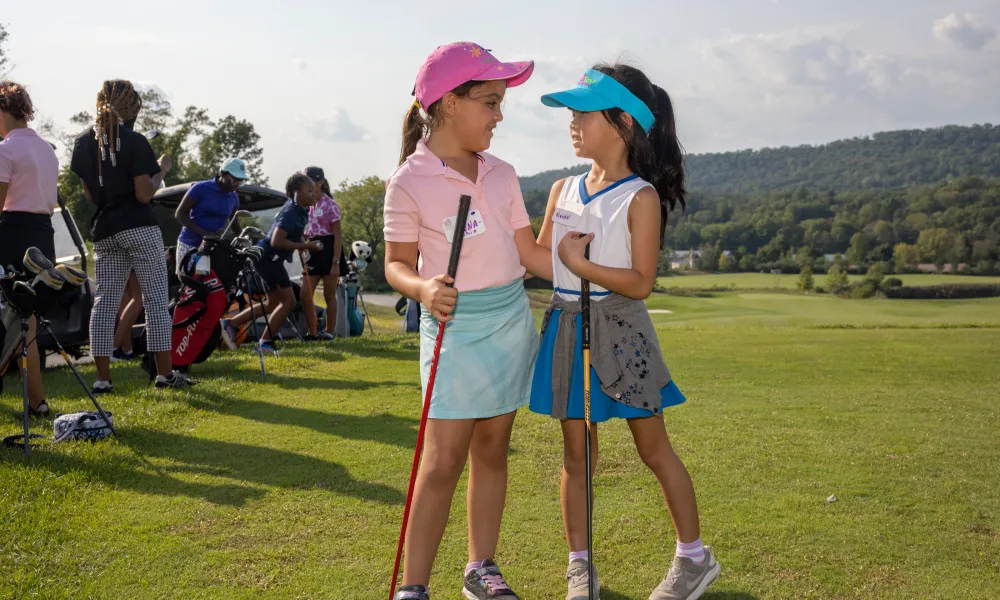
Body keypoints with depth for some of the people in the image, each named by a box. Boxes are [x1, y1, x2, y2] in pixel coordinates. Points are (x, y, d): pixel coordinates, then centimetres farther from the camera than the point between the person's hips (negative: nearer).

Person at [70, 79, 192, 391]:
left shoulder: (83, 143, 8)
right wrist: (162, 169, 2)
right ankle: (164, 373, 0)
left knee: (104, 303, 6)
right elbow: (144, 194, -12)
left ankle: (103, 378, 5)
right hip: (139, 229, -5)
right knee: (156, 300, -1)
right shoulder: (135, 142, -8)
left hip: (103, 231, 6)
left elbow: (89, 194, 12)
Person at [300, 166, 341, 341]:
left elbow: (338, 236, -12)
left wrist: (336, 262, -18)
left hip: (328, 251, -7)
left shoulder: (330, 205, -9)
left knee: (329, 295, 2)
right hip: (313, 252, 7)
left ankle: (329, 333, 12)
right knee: (305, 295, 0)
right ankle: (313, 333, 9)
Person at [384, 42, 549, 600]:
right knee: (443, 460, -6)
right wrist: (424, 289, -25)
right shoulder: (410, 183, -9)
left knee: (491, 450, 12)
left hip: (512, 320, 5)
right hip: (456, 327, -5)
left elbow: (530, 252, 11)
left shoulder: (502, 174, 7)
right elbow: (397, 263, -4)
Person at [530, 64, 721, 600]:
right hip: (566, 328, 5)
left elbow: (641, 282, -15)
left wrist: (580, 264, -20)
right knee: (576, 455, 11)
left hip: (619, 329, -5)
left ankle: (694, 557, 25)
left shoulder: (640, 197, -11)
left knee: (654, 450, 7)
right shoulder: (563, 191, 6)